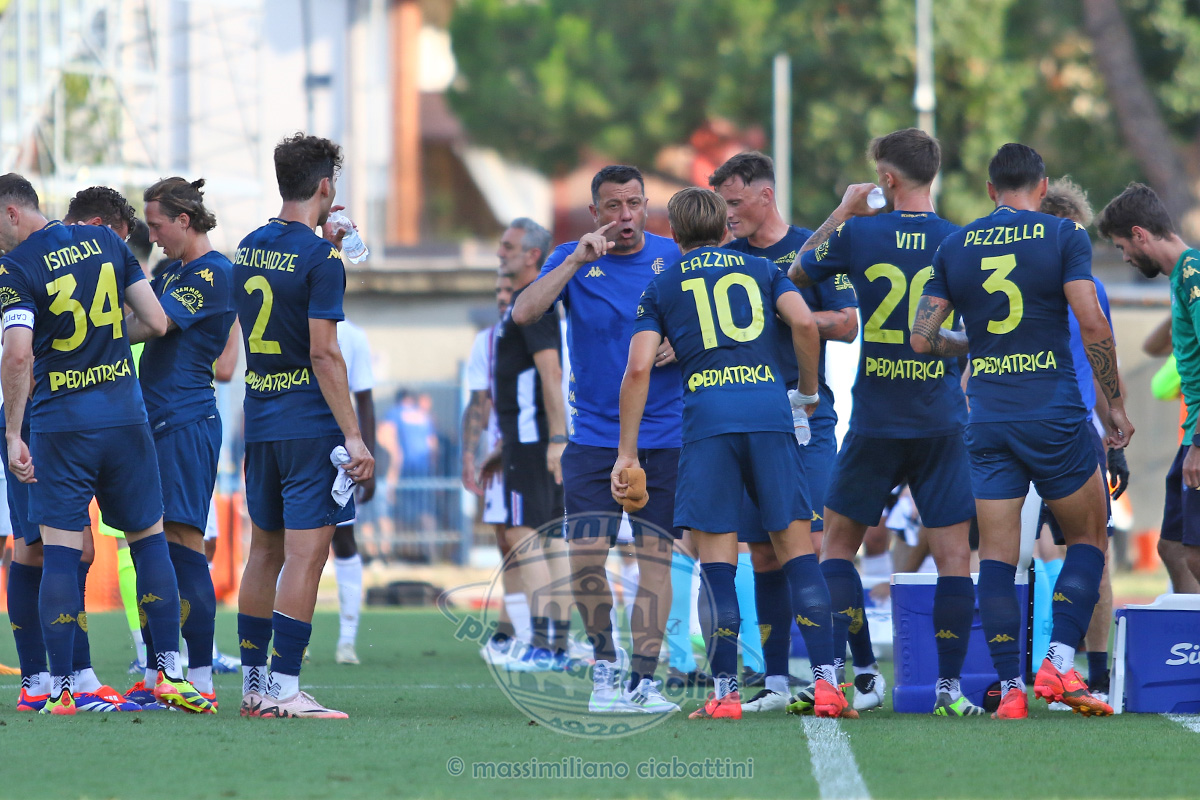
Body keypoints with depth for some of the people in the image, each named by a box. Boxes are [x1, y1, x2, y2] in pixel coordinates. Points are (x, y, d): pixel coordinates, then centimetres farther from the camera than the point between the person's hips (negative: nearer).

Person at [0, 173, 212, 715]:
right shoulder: (106, 242, 6)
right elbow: (157, 323, 3)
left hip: (60, 426, -4)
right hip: (125, 417, 4)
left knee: (59, 553, -1)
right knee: (149, 539, 13)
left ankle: (60, 689, -2)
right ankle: (170, 674, 9)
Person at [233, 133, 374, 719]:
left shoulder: (248, 249, 10)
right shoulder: (320, 259, -14)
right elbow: (323, 352, -18)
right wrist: (353, 436, -18)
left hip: (259, 422, 8)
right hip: (309, 423, -8)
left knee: (265, 550, 14)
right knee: (305, 554, -7)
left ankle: (253, 685, 17)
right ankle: (284, 689, -12)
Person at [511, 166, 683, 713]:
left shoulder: (675, 257, 4)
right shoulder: (573, 260, 2)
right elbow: (523, 314, -13)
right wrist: (576, 261, -21)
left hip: (665, 436, 0)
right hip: (594, 437, 0)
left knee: (654, 554, -3)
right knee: (586, 556, -8)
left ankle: (642, 679, 0)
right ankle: (605, 662, 13)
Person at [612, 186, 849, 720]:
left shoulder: (661, 288, 16)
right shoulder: (761, 270, 19)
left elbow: (639, 368, 4)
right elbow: (804, 322, 1)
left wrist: (626, 454, 6)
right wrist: (809, 391, 15)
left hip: (707, 419, -1)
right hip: (769, 410, 1)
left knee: (716, 559, 0)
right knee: (796, 546, 3)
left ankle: (725, 691, -3)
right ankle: (825, 681, -5)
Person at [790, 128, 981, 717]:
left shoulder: (858, 234, -6)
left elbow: (797, 273, 13)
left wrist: (842, 212, 20)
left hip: (875, 420, -1)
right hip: (943, 424, 1)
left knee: (837, 544, 14)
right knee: (954, 557, 3)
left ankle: (858, 674, 6)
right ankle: (949, 685, -2)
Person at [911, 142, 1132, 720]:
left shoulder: (954, 247, 8)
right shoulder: (1063, 236, -2)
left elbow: (922, 338, 5)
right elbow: (1092, 324, -11)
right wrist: (1115, 405, -2)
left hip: (988, 422, 3)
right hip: (1056, 414, -3)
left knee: (996, 556, 4)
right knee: (1088, 537, 12)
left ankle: (1010, 688, -2)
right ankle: (1059, 662, -3)